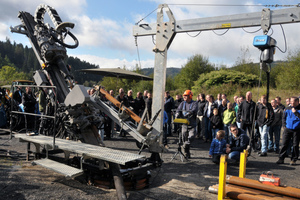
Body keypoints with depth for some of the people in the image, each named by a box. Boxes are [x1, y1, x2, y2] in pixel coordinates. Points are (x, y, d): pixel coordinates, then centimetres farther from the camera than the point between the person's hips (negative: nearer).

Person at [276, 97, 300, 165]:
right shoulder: (287, 109, 11)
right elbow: (284, 118, 16)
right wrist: (284, 126, 6)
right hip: (287, 129, 2)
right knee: (284, 144, 0)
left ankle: (293, 160, 14)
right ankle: (281, 158, 6)